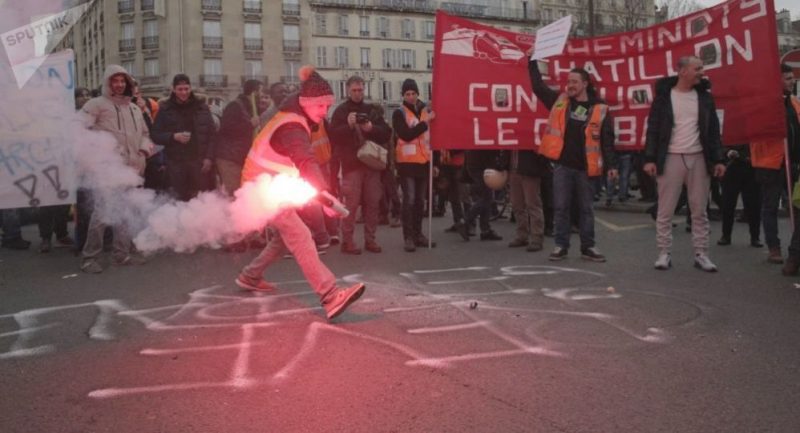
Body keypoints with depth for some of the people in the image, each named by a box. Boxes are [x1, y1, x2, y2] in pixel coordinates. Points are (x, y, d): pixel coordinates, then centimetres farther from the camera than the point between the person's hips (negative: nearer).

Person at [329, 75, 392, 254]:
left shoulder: (372, 110, 13)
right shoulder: (340, 111, 2)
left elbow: (387, 133, 6)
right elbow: (333, 136, -8)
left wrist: (372, 128, -12)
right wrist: (348, 126, -21)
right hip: (351, 164, -4)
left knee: (372, 203, 6)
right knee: (351, 204, -6)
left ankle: (370, 239, 15)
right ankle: (347, 241, 0)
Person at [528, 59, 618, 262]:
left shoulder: (600, 110, 1)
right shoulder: (559, 101, 7)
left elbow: (607, 141, 1)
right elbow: (538, 86, 13)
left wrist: (611, 165, -6)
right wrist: (533, 62, 9)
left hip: (585, 167, -1)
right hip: (562, 165, 1)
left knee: (586, 209, 9)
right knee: (561, 207, 3)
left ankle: (588, 247, 18)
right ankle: (561, 246, 12)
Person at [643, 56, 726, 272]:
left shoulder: (704, 96, 9)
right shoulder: (664, 96, 0)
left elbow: (713, 130, 10)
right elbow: (653, 129, -2)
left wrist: (718, 159, 3)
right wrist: (650, 159, -10)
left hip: (699, 159, 3)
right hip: (671, 158, -3)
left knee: (699, 211, 5)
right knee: (665, 211, 0)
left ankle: (701, 254, 12)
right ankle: (664, 253, 8)